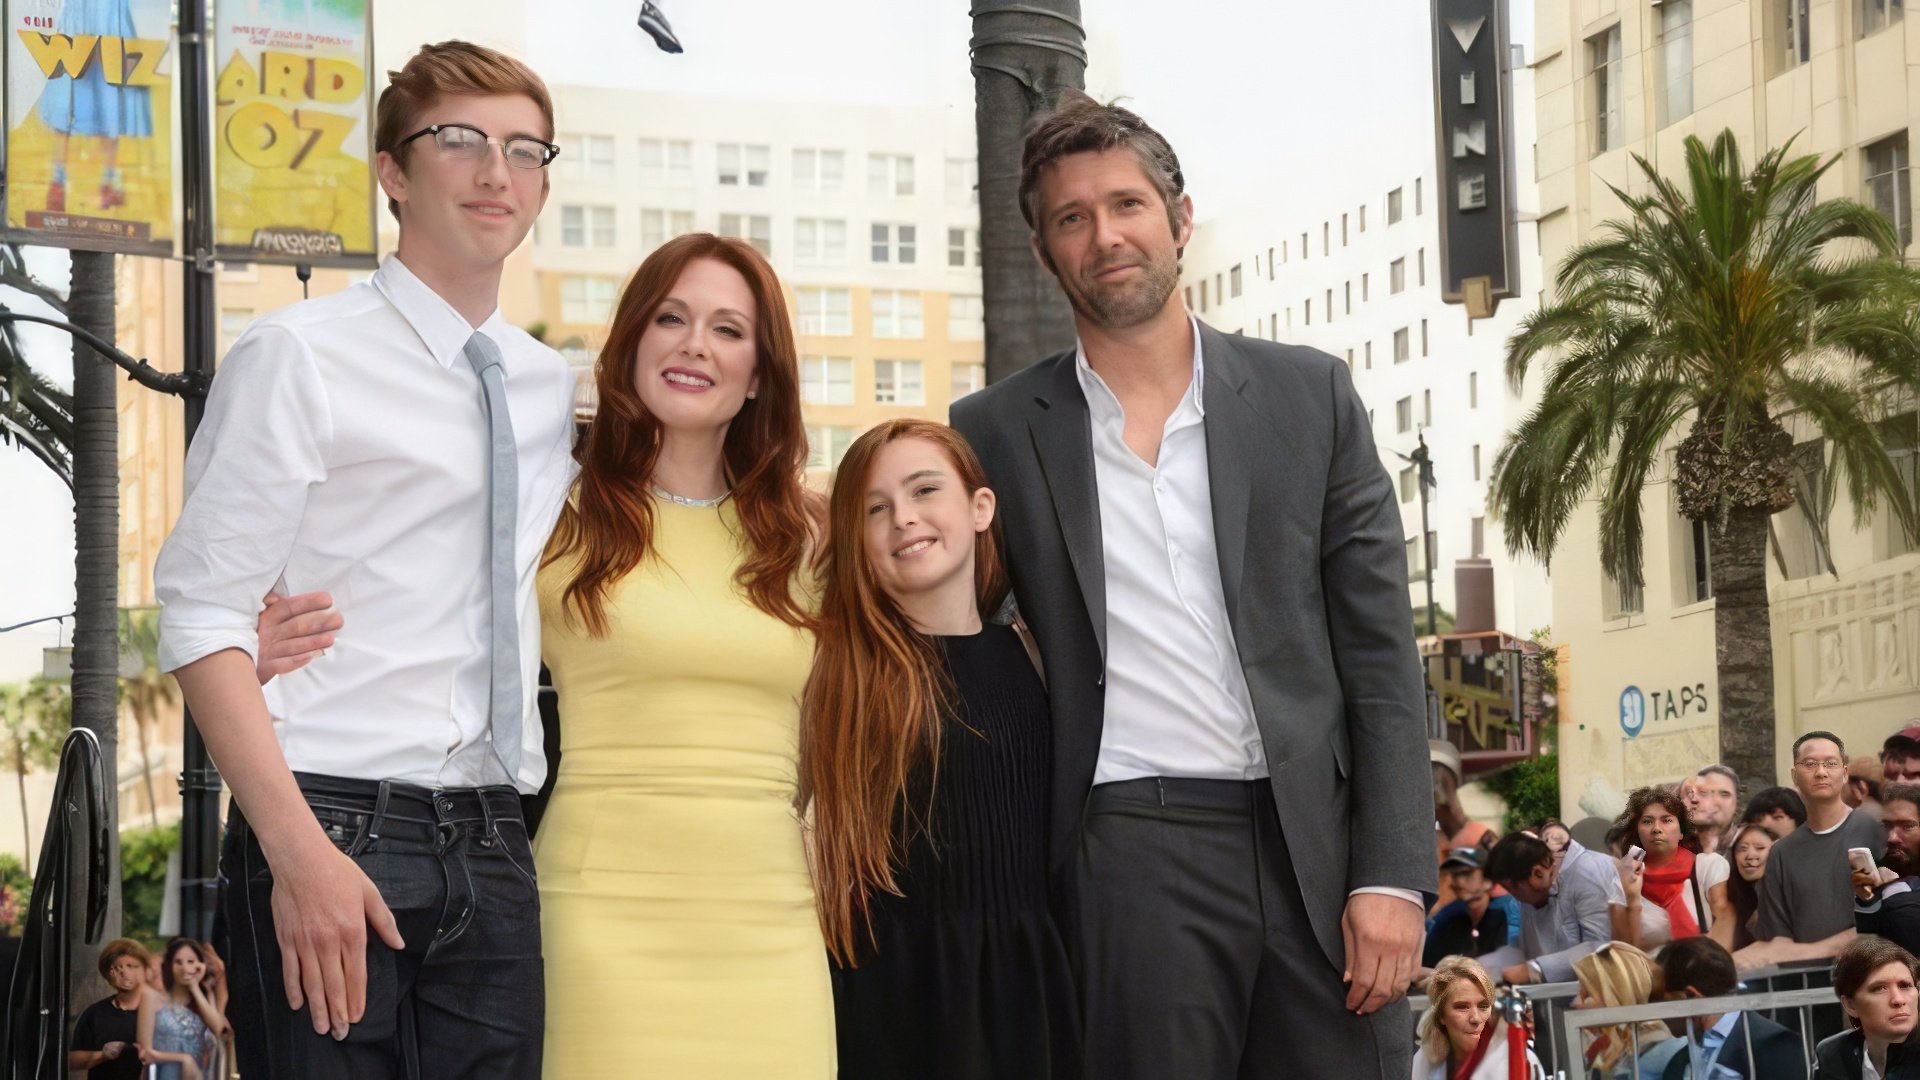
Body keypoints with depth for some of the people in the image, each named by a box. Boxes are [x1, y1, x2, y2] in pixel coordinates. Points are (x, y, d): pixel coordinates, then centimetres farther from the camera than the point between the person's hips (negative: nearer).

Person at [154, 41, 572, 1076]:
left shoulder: (552, 389, 16)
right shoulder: (298, 356, -2)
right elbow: (202, 613, -10)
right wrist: (299, 851, -19)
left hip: (493, 849, 5)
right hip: (334, 832, -5)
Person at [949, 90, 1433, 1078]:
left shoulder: (1309, 395, 8)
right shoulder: (996, 432, 7)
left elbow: (1380, 651, 4)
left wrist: (1393, 873, -4)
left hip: (1317, 847, 1)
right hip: (1129, 859, -1)